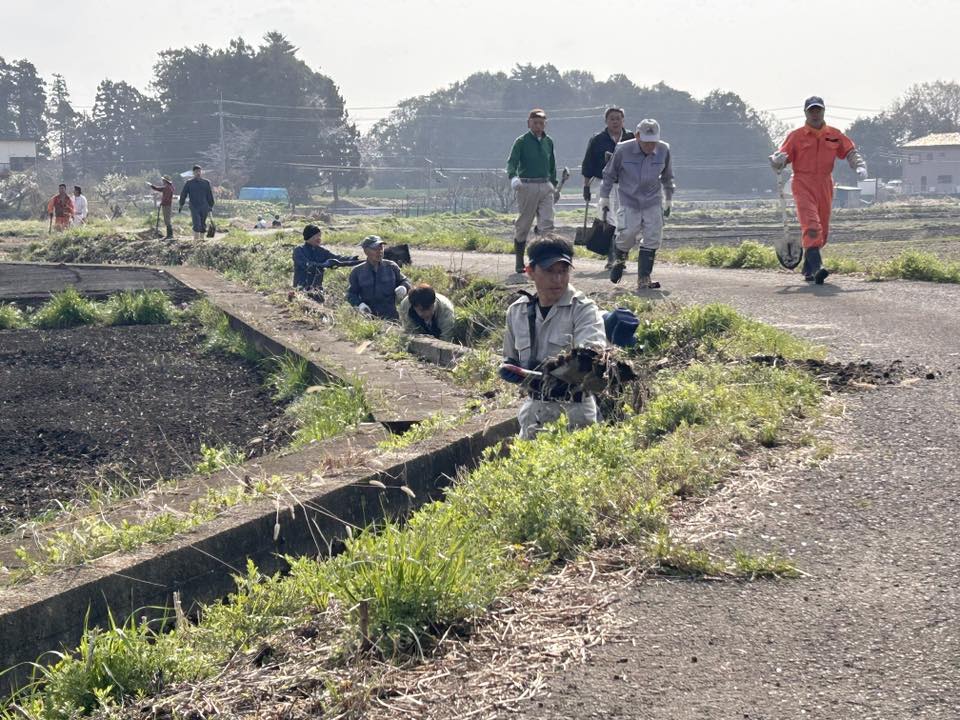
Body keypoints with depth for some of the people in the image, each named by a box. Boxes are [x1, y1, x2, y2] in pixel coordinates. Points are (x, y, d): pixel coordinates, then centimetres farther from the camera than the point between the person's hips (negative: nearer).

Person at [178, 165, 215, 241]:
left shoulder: (206, 182, 7)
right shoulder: (189, 183, 3)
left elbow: (210, 195, 11)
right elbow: (183, 194, 7)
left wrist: (210, 206, 9)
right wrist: (181, 205, 5)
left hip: (204, 207, 2)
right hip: (194, 207, -2)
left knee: (203, 225, 9)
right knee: (197, 225, -12)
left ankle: (201, 239, 19)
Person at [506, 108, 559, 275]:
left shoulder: (548, 141, 13)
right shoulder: (521, 141, -3)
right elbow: (512, 161, -13)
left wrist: (554, 185, 23)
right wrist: (513, 177, -32)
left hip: (546, 186, 4)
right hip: (527, 186, -4)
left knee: (547, 223, -7)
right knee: (523, 225, 3)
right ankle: (519, 262, 13)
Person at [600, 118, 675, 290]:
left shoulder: (663, 150, -4)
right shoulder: (623, 150, -12)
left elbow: (667, 178, 14)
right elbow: (609, 175, 3)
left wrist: (668, 201, 21)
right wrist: (604, 198, 7)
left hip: (653, 202, 2)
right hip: (629, 201, -2)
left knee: (652, 239, -5)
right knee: (628, 234, -13)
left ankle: (643, 279, 1)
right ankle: (619, 260, 21)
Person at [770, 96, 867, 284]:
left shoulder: (835, 135, 10)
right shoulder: (796, 136, 2)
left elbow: (851, 151, 14)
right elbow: (781, 160, 1)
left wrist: (860, 166, -5)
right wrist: (777, 160, -23)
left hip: (825, 187, 4)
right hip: (803, 186, -4)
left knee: (823, 232, 10)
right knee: (811, 226, -19)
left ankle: (808, 268, 26)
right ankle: (817, 267, -28)